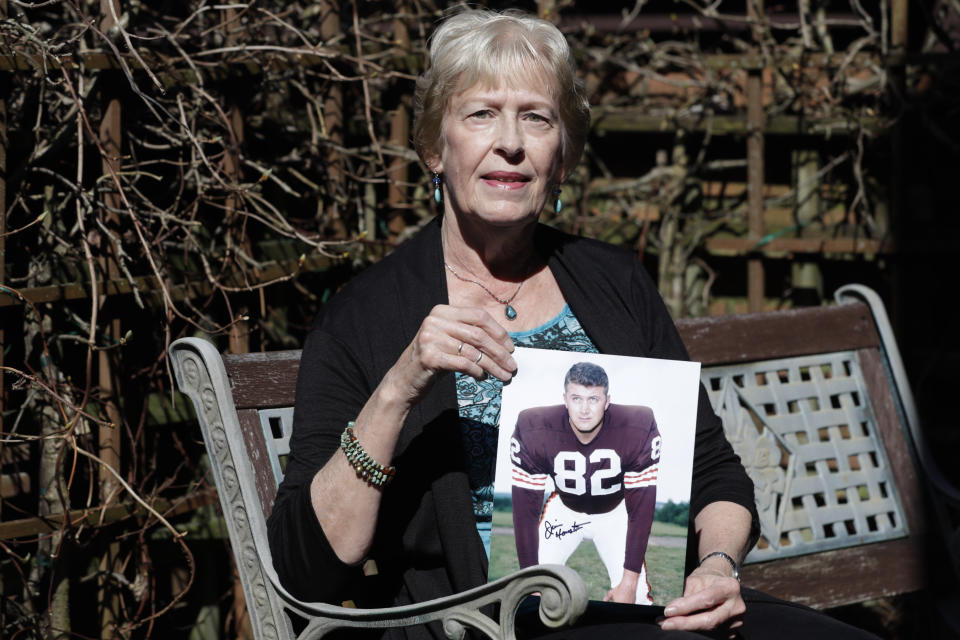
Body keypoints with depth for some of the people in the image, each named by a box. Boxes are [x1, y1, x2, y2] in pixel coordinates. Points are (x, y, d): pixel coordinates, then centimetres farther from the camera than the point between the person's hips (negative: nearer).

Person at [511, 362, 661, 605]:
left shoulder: (638, 430, -32)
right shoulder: (533, 431, -30)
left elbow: (641, 507, -24)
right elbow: (525, 507, -23)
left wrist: (630, 581, -24)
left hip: (615, 513, 0)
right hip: (563, 510, 1)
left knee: (636, 597, -14)